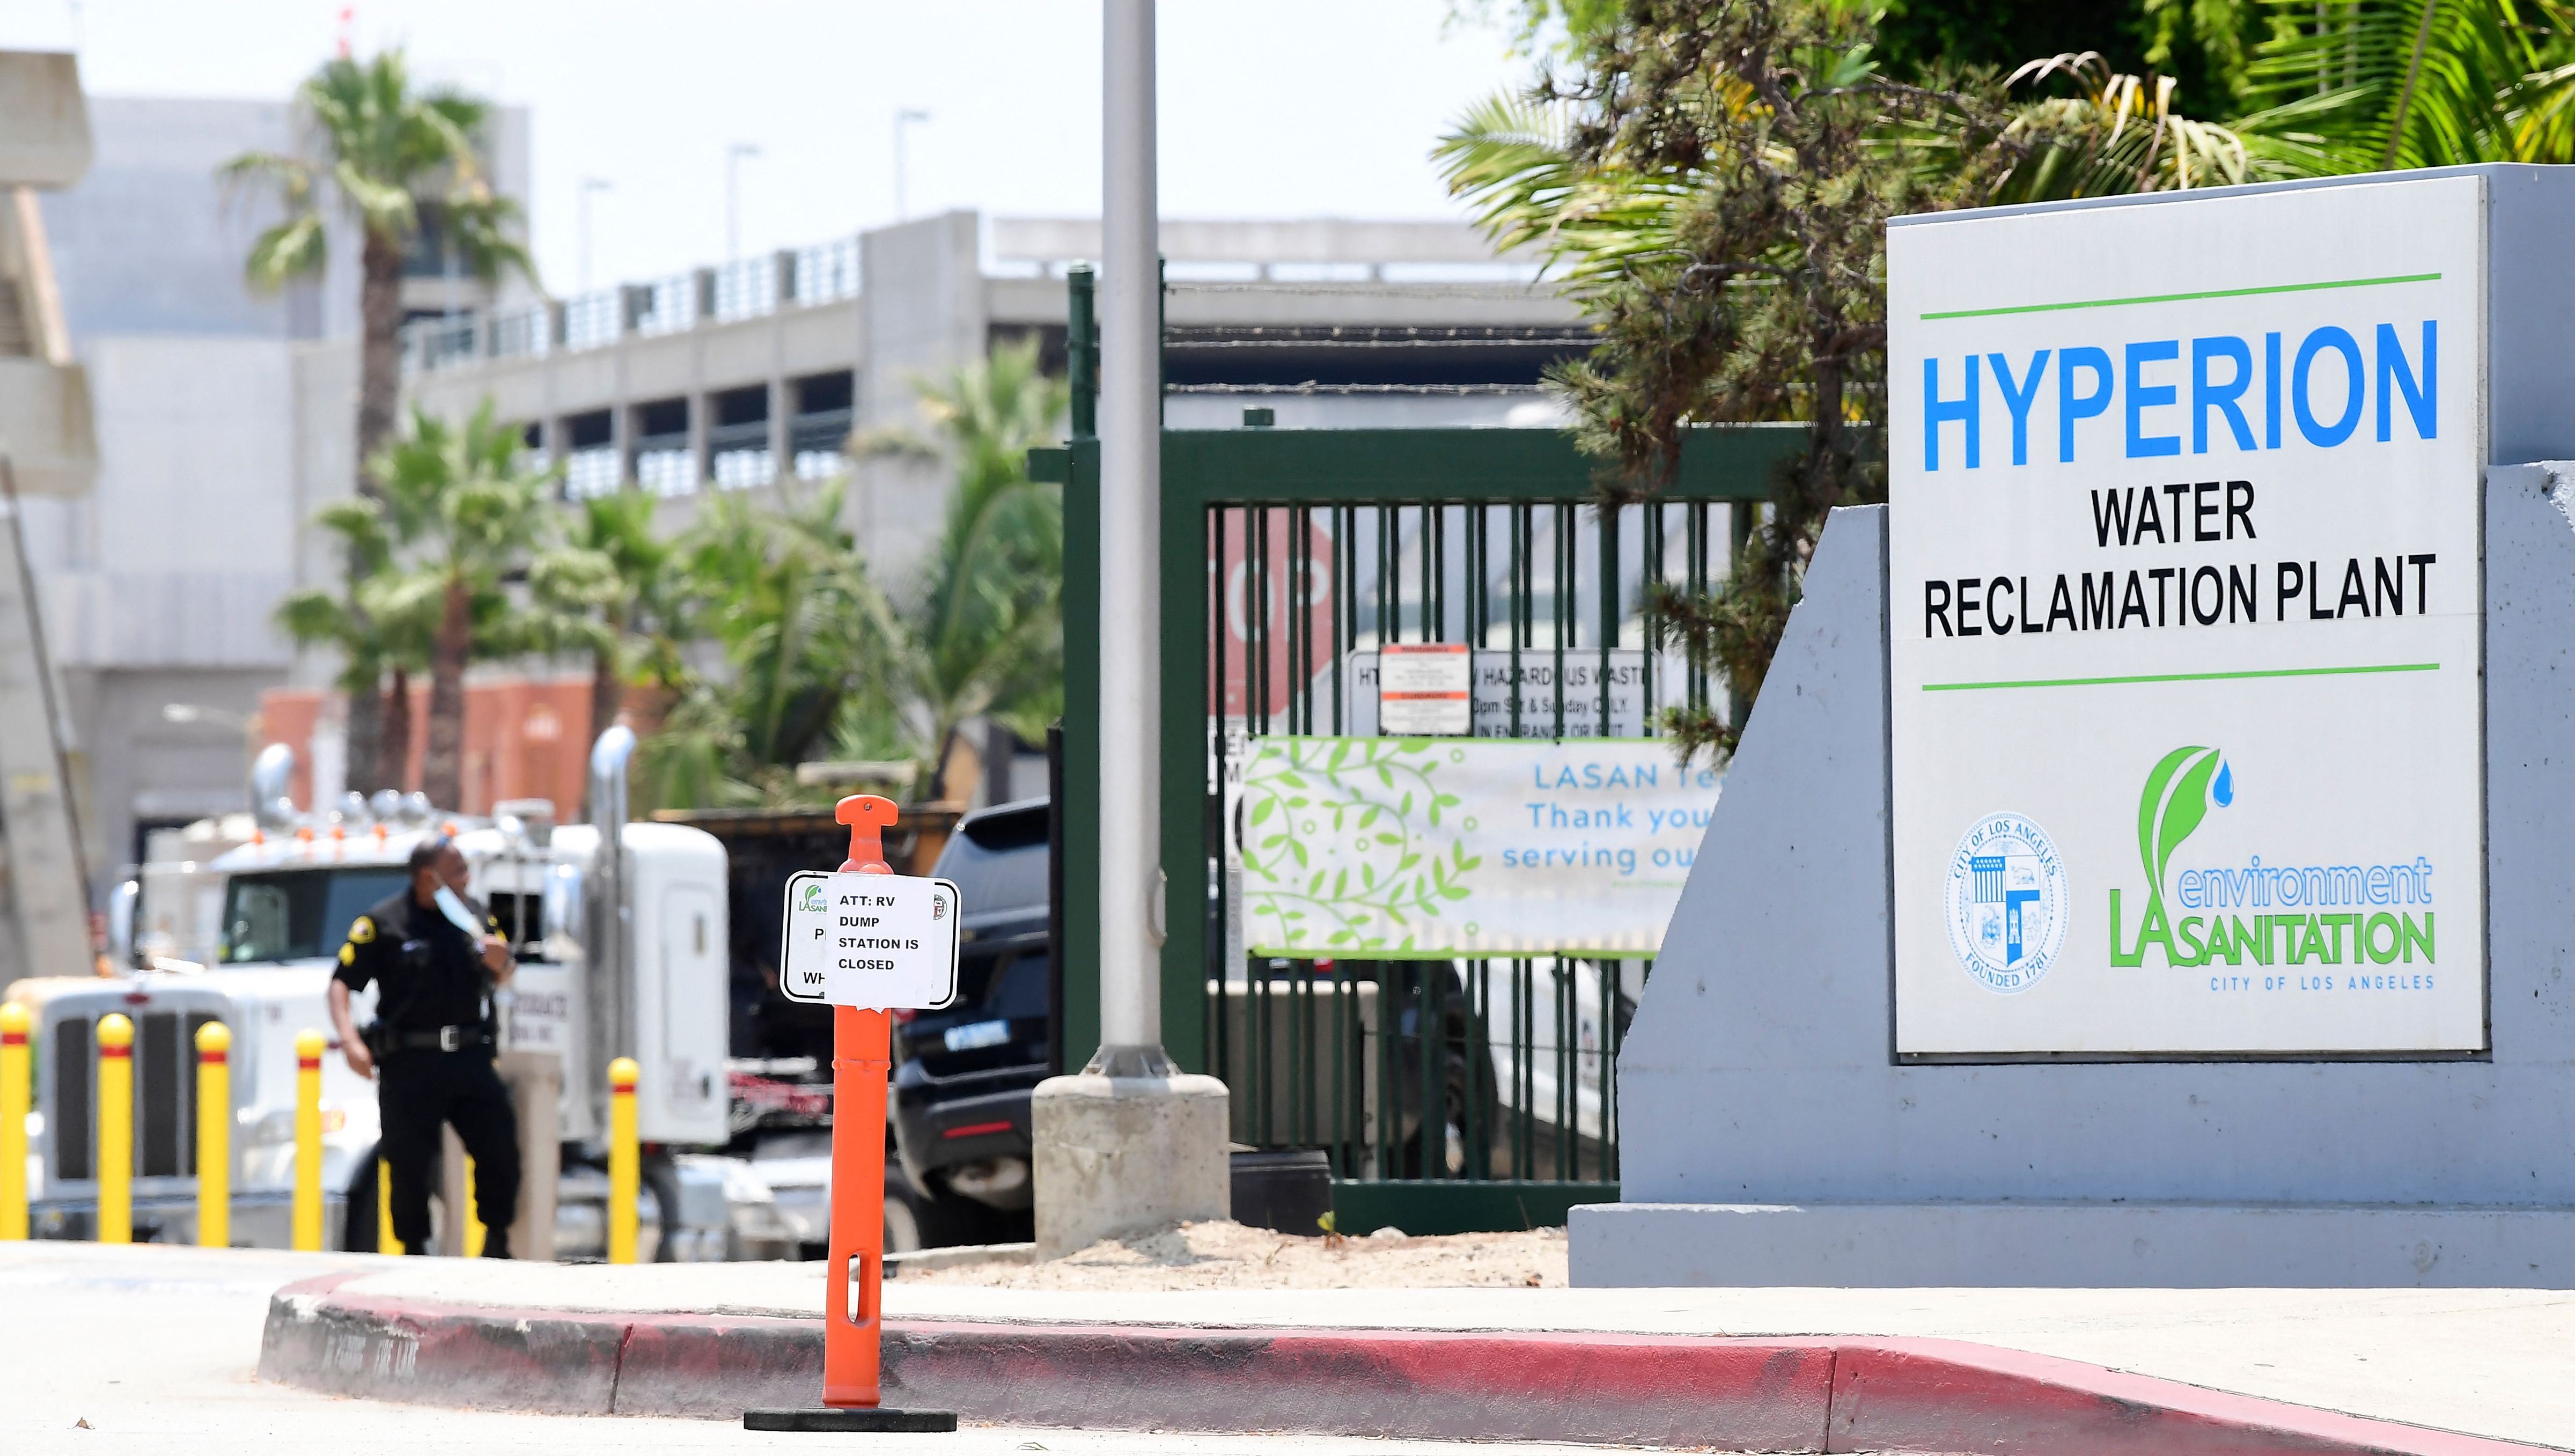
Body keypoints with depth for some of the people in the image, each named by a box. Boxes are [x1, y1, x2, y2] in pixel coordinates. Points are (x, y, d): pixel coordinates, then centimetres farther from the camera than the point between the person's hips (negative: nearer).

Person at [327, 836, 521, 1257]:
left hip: (469, 1057, 4)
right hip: (409, 1062, -4)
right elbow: (343, 982, -5)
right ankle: (414, 1247, 10)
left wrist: (500, 962, -1)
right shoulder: (383, 922, -3)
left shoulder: (474, 916, 13)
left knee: (501, 1151, -1)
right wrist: (349, 1040, -19)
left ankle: (497, 1239, 17)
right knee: (409, 1162, -2)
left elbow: (502, 978, 24)